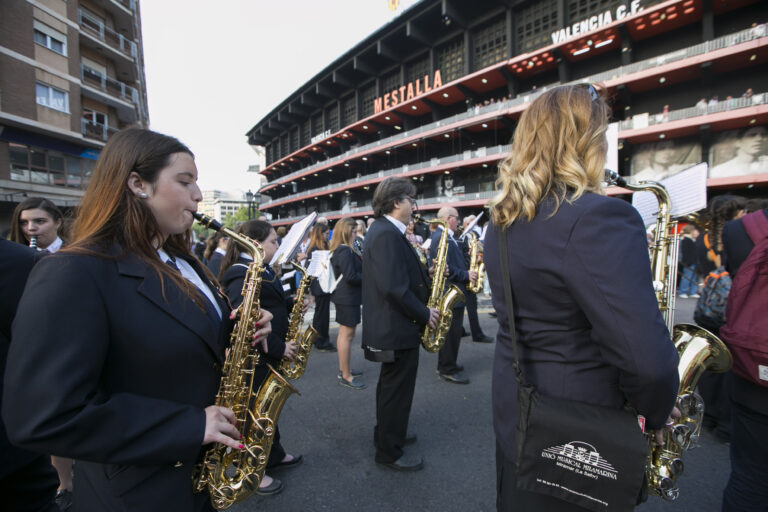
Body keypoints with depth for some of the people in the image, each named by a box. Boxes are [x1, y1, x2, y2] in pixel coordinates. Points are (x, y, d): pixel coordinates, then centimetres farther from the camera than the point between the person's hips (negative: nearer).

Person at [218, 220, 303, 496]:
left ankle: (274, 454, 41)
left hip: (268, 356, 10)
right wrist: (278, 347, -25)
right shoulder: (241, 277, -23)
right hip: (252, 359, -10)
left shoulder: (262, 271, 9)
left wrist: (293, 305, -1)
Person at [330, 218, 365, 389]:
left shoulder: (339, 250, 12)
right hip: (348, 298, -11)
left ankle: (344, 369, 30)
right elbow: (351, 277, -24)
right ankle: (346, 376, 3)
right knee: (347, 335, -5)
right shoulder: (346, 251, -20)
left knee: (344, 333, 18)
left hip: (343, 296, 11)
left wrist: (365, 268, 5)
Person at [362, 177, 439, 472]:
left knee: (391, 385, 24)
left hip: (388, 325, 11)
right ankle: (390, 453, 21)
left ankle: (387, 434, 42)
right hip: (397, 328, -11)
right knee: (397, 389, 4)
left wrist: (426, 271, 1)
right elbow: (394, 287, -28)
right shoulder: (387, 234, -22)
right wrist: (424, 314, -18)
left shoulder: (383, 230, 11)